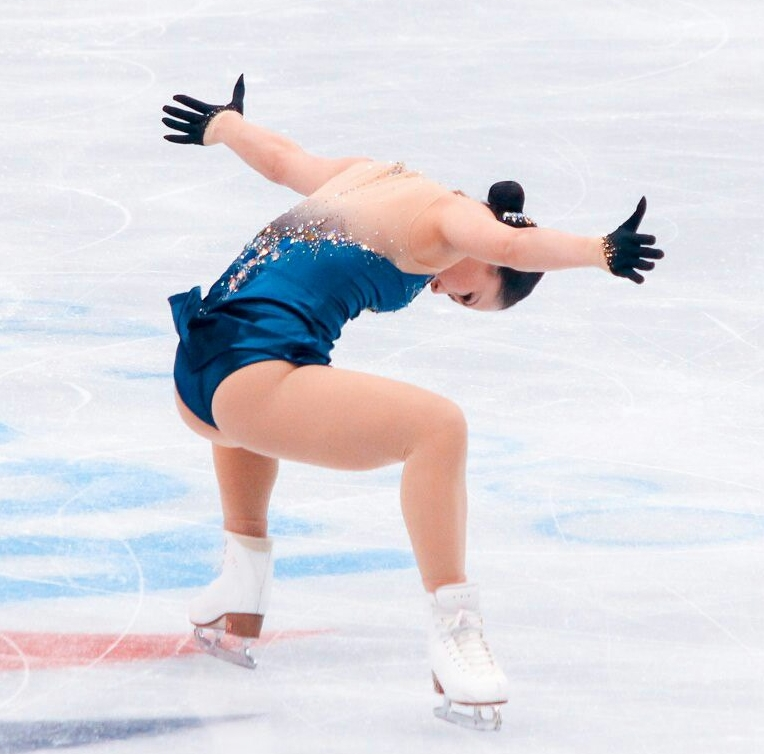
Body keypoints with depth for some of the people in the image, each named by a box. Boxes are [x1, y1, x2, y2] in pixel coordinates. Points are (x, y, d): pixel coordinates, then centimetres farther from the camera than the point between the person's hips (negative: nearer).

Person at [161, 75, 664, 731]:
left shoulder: (376, 175, 23)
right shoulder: (447, 214, -1)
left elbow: (278, 157, 40)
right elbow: (511, 244, -24)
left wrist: (219, 124, 58)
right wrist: (603, 250, -15)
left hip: (192, 369, 10)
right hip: (252, 376, -10)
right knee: (437, 427, -19)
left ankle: (243, 585, 42)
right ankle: (453, 636, -23)